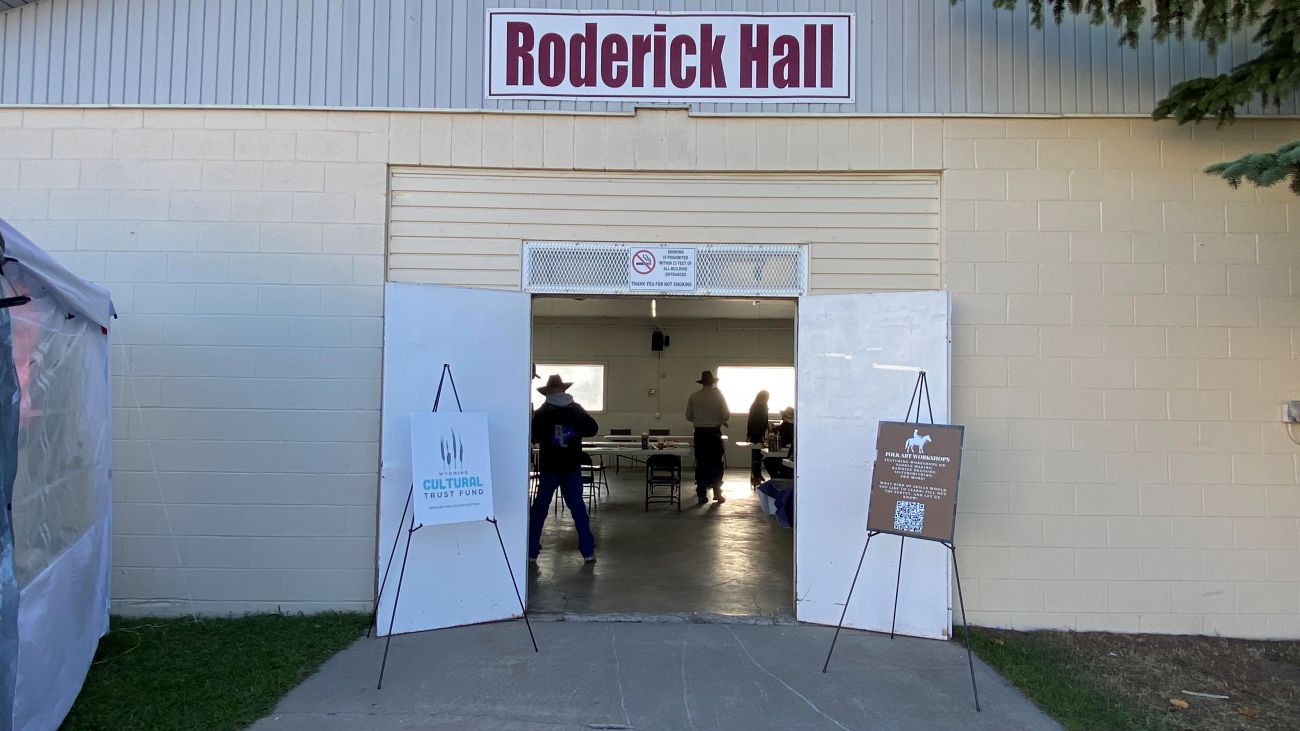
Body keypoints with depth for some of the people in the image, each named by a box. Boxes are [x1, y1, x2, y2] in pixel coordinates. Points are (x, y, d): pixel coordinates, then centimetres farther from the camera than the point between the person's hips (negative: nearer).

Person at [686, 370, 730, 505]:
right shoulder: (718, 395, -6)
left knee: (701, 463, 6)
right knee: (716, 463, 8)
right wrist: (726, 422, 13)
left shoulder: (694, 396, 0)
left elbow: (688, 416, 5)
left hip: (699, 433, 2)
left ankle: (701, 495, 6)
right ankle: (717, 493, 6)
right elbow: (726, 415, -8)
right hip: (714, 432, -2)